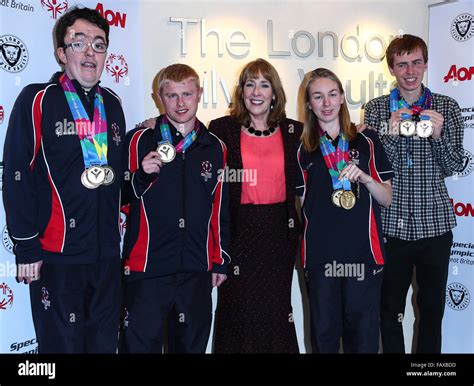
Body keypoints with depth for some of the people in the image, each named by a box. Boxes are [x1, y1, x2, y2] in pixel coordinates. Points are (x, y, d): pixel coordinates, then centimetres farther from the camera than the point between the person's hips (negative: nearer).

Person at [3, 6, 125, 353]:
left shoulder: (112, 104, 11)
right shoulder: (37, 100, -7)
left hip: (107, 254, 5)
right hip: (56, 255, -5)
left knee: (105, 343, 16)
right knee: (61, 344, 6)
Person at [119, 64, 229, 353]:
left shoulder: (215, 147, 9)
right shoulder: (140, 140, 0)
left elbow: (220, 208, 14)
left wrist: (220, 261, 13)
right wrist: (142, 175, -16)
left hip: (197, 270, 3)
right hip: (146, 266, -3)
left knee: (192, 343, 13)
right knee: (140, 343, -2)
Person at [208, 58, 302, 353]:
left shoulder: (294, 132, 6)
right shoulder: (222, 129, 0)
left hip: (279, 232, 2)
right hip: (238, 231, -1)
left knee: (277, 306, 10)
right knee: (239, 306, 7)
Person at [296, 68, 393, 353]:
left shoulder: (367, 141, 4)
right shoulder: (303, 150, 7)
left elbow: (387, 198, 4)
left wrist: (365, 178, -15)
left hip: (364, 253, -1)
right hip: (320, 254, 1)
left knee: (363, 332, 6)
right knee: (324, 332, 10)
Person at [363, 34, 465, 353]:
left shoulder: (447, 107, 3)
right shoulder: (376, 109, 2)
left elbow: (455, 166, 1)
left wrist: (438, 135, -17)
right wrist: (391, 135, -19)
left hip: (435, 222, 1)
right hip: (391, 223, -1)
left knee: (433, 305, 12)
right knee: (390, 306, 9)